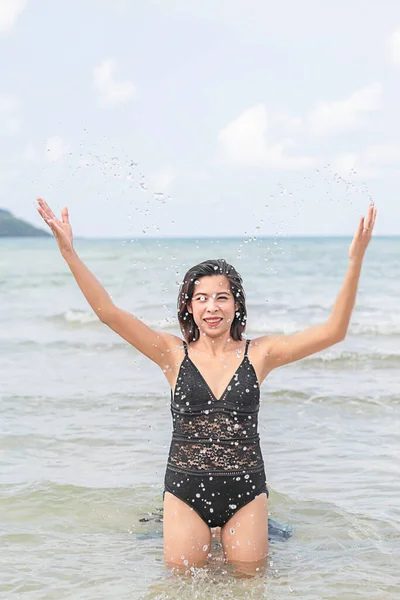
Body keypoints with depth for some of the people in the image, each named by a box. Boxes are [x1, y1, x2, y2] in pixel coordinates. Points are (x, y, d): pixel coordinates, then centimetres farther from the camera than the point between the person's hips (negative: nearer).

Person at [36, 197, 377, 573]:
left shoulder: (258, 354, 0)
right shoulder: (174, 354, -1)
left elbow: (332, 331, -6)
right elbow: (109, 313, -7)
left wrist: (355, 260, -14)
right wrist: (68, 251, -15)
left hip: (246, 492, 0)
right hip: (185, 491, 0)